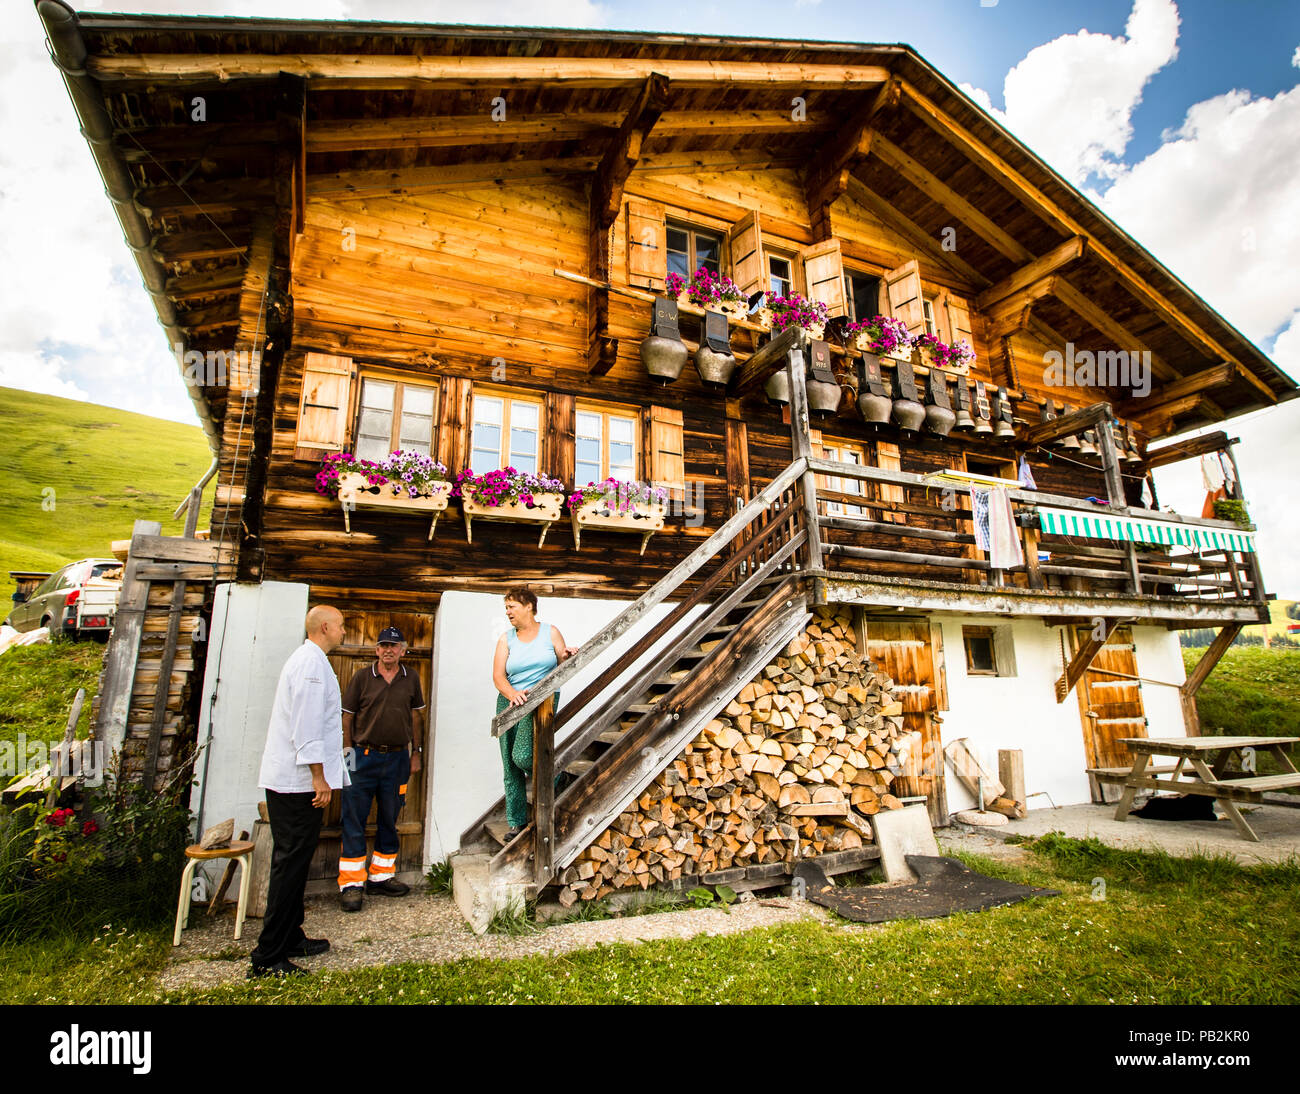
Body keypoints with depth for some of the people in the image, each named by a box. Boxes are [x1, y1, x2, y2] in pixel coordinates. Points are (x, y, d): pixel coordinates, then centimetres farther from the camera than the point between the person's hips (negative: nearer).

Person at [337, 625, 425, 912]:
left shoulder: (411, 680, 6)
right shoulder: (361, 678, 0)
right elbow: (348, 717, 2)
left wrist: (415, 752, 11)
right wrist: (348, 753, -3)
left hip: (398, 758, 3)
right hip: (364, 756, -2)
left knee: (389, 819, 11)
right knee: (354, 820, 0)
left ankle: (382, 876, 24)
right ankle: (351, 883, 10)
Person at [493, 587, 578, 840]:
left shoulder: (550, 632, 4)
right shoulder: (506, 639, 7)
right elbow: (498, 675, -3)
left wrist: (567, 656, -15)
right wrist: (512, 694, -21)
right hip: (510, 703, 3)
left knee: (523, 755, -20)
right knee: (510, 765, 4)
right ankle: (517, 822, 19)